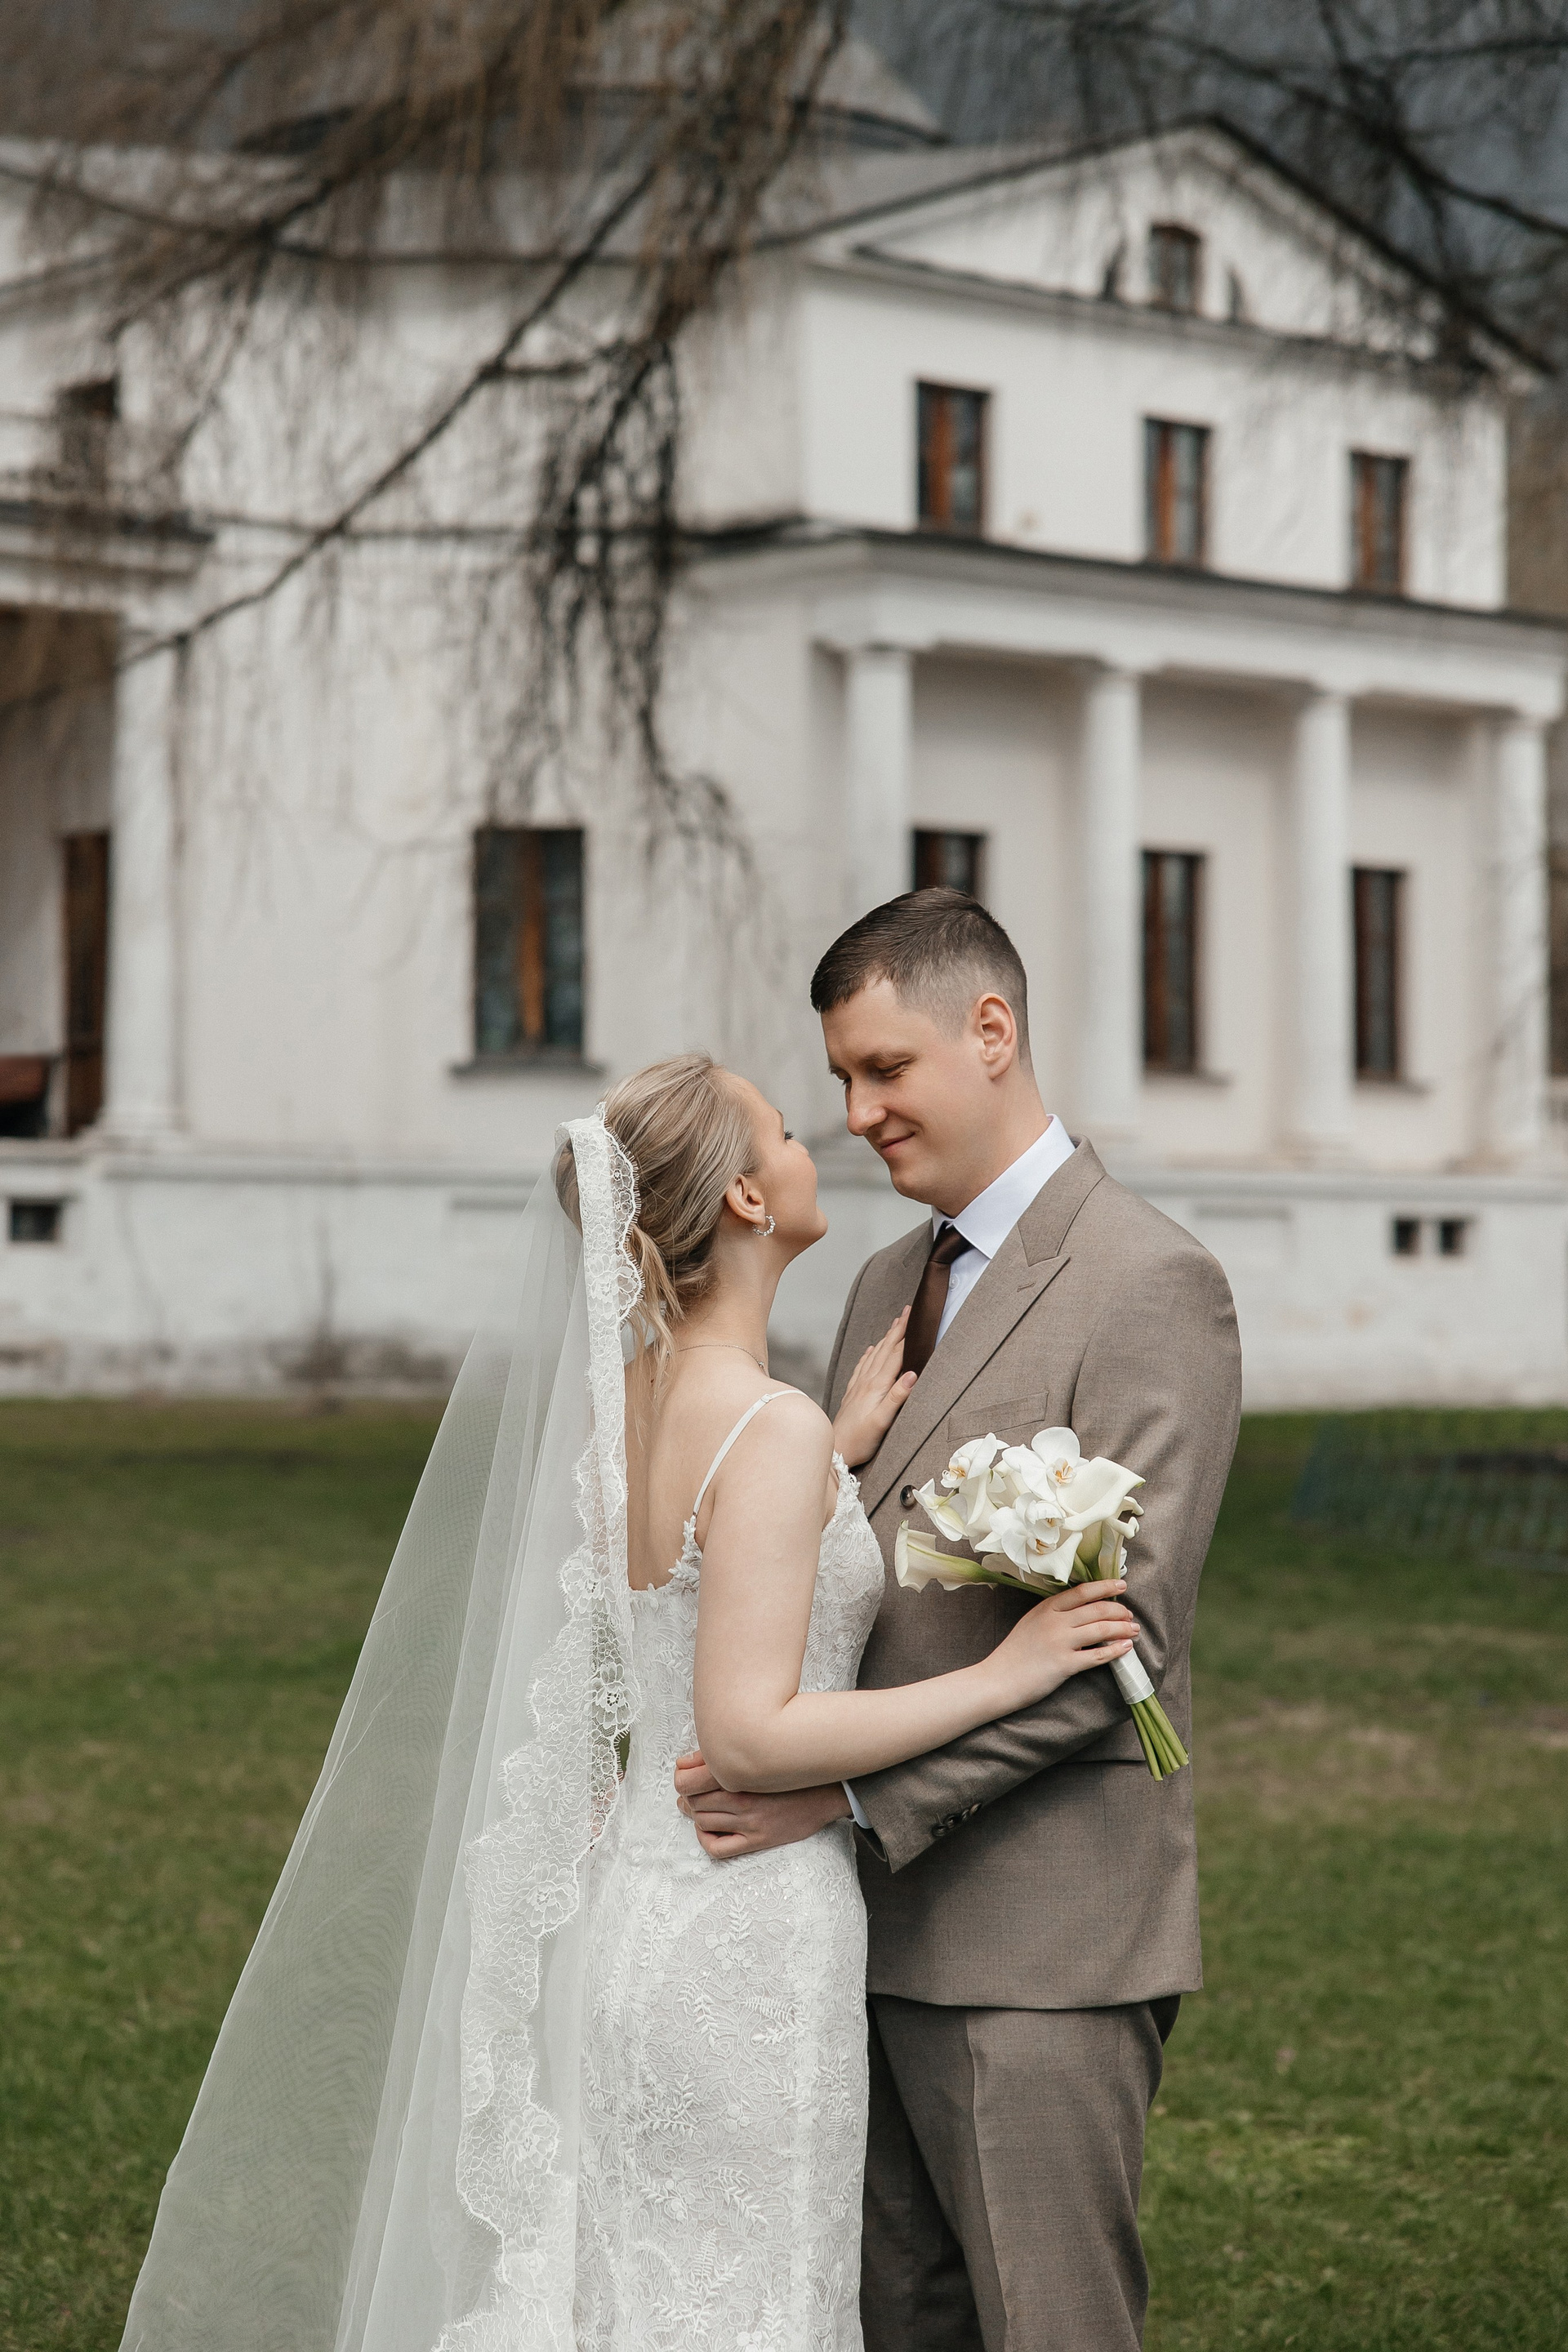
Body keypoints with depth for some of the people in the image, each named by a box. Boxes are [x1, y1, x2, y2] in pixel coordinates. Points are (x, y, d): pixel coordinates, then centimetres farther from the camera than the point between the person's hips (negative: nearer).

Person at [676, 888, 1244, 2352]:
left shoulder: (1149, 1284, -11)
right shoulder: (888, 1286, 17)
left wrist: (851, 1789, -21)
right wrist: (738, 1754, 1)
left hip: (1038, 1937, -8)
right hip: (879, 1924, 8)